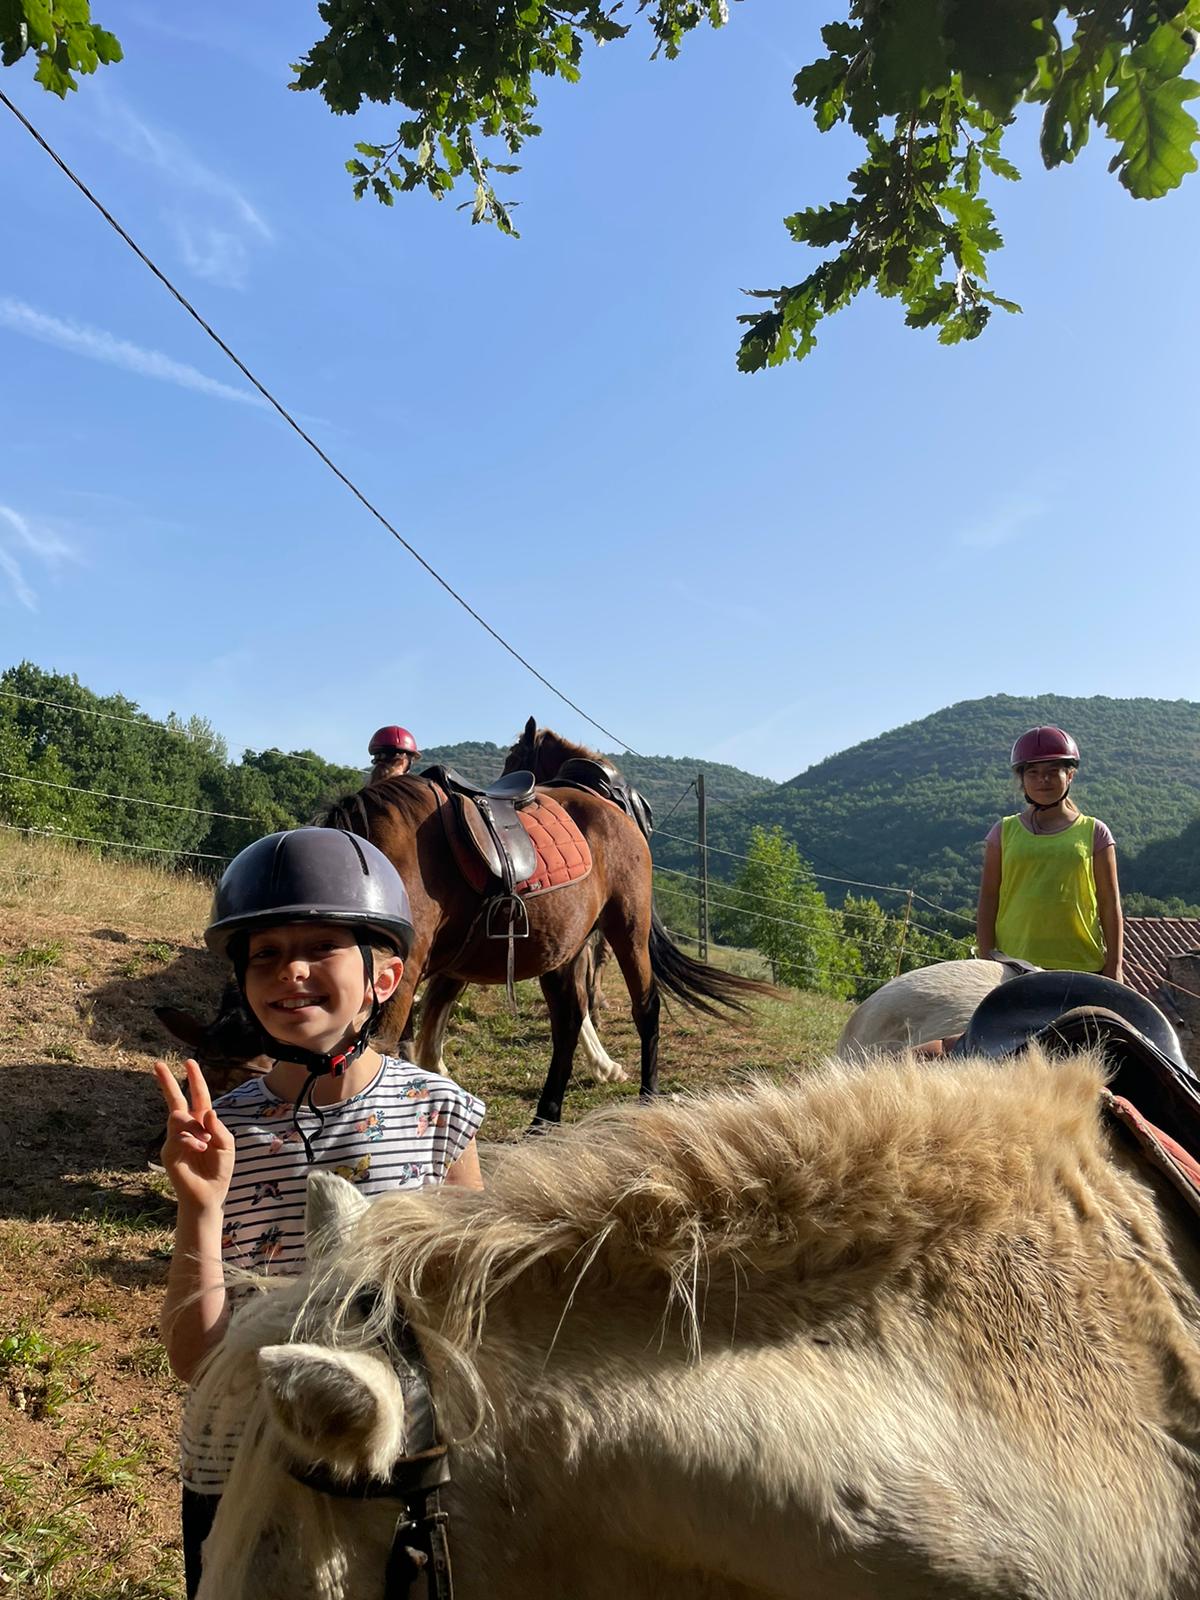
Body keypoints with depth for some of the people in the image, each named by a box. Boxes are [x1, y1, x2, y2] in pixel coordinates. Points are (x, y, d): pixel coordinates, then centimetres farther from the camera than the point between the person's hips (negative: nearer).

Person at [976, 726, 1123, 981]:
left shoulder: (1093, 833, 7)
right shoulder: (1005, 832, 7)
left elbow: (1110, 905, 6)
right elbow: (988, 900, 7)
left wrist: (1113, 968, 2)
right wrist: (987, 961, 0)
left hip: (1081, 967, 0)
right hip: (1014, 966, 0)